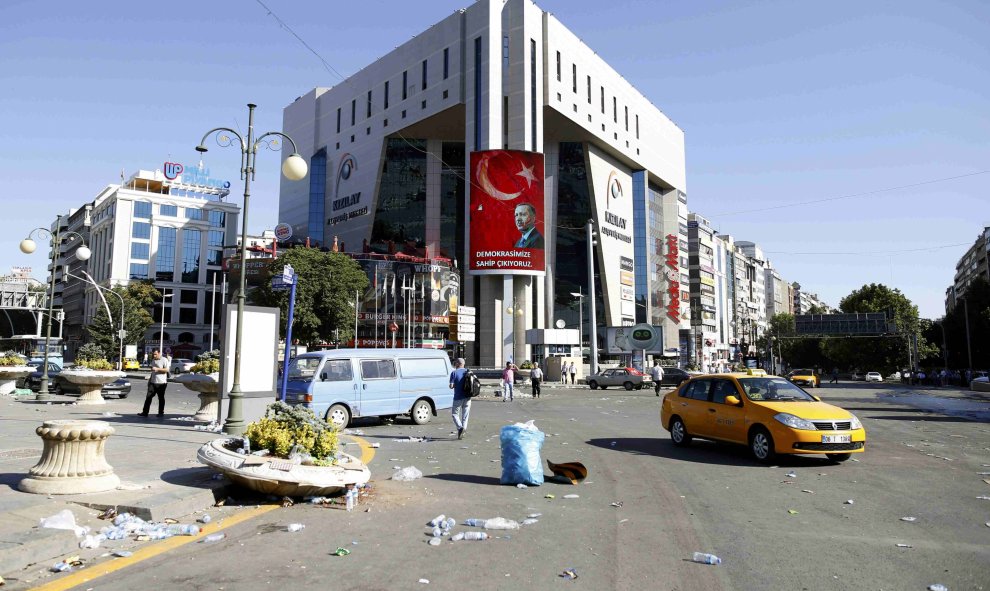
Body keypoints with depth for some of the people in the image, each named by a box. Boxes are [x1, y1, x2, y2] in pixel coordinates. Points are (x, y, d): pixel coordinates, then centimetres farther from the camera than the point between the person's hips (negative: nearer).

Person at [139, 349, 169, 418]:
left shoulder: (164, 360, -7)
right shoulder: (153, 360, 16)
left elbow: (166, 370, -14)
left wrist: (157, 369, -22)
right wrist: (150, 378, 21)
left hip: (161, 383, -6)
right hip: (153, 382, 6)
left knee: (161, 398, 2)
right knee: (148, 397, 0)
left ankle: (161, 413, 11)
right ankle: (145, 412, 1)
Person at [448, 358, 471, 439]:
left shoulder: (454, 373, -8)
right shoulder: (468, 372, 5)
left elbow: (451, 386, -11)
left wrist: (454, 386, 9)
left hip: (458, 397, -4)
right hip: (467, 397, 4)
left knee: (455, 413, 7)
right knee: (465, 415, 11)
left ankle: (460, 427, -15)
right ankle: (463, 431, 12)